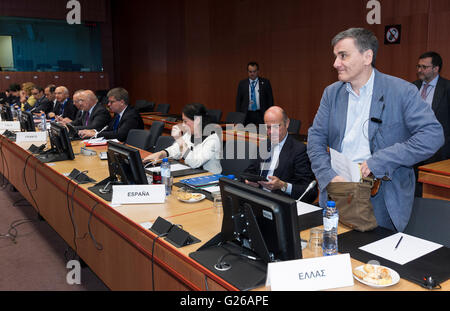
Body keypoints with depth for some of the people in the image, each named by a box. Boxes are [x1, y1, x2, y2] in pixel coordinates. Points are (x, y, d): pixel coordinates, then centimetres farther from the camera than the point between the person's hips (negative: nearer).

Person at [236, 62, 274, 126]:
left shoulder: (265, 82, 5)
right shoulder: (242, 83, 8)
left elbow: (270, 99, 5)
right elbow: (238, 100, 9)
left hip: (261, 115, -1)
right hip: (246, 116, 1)